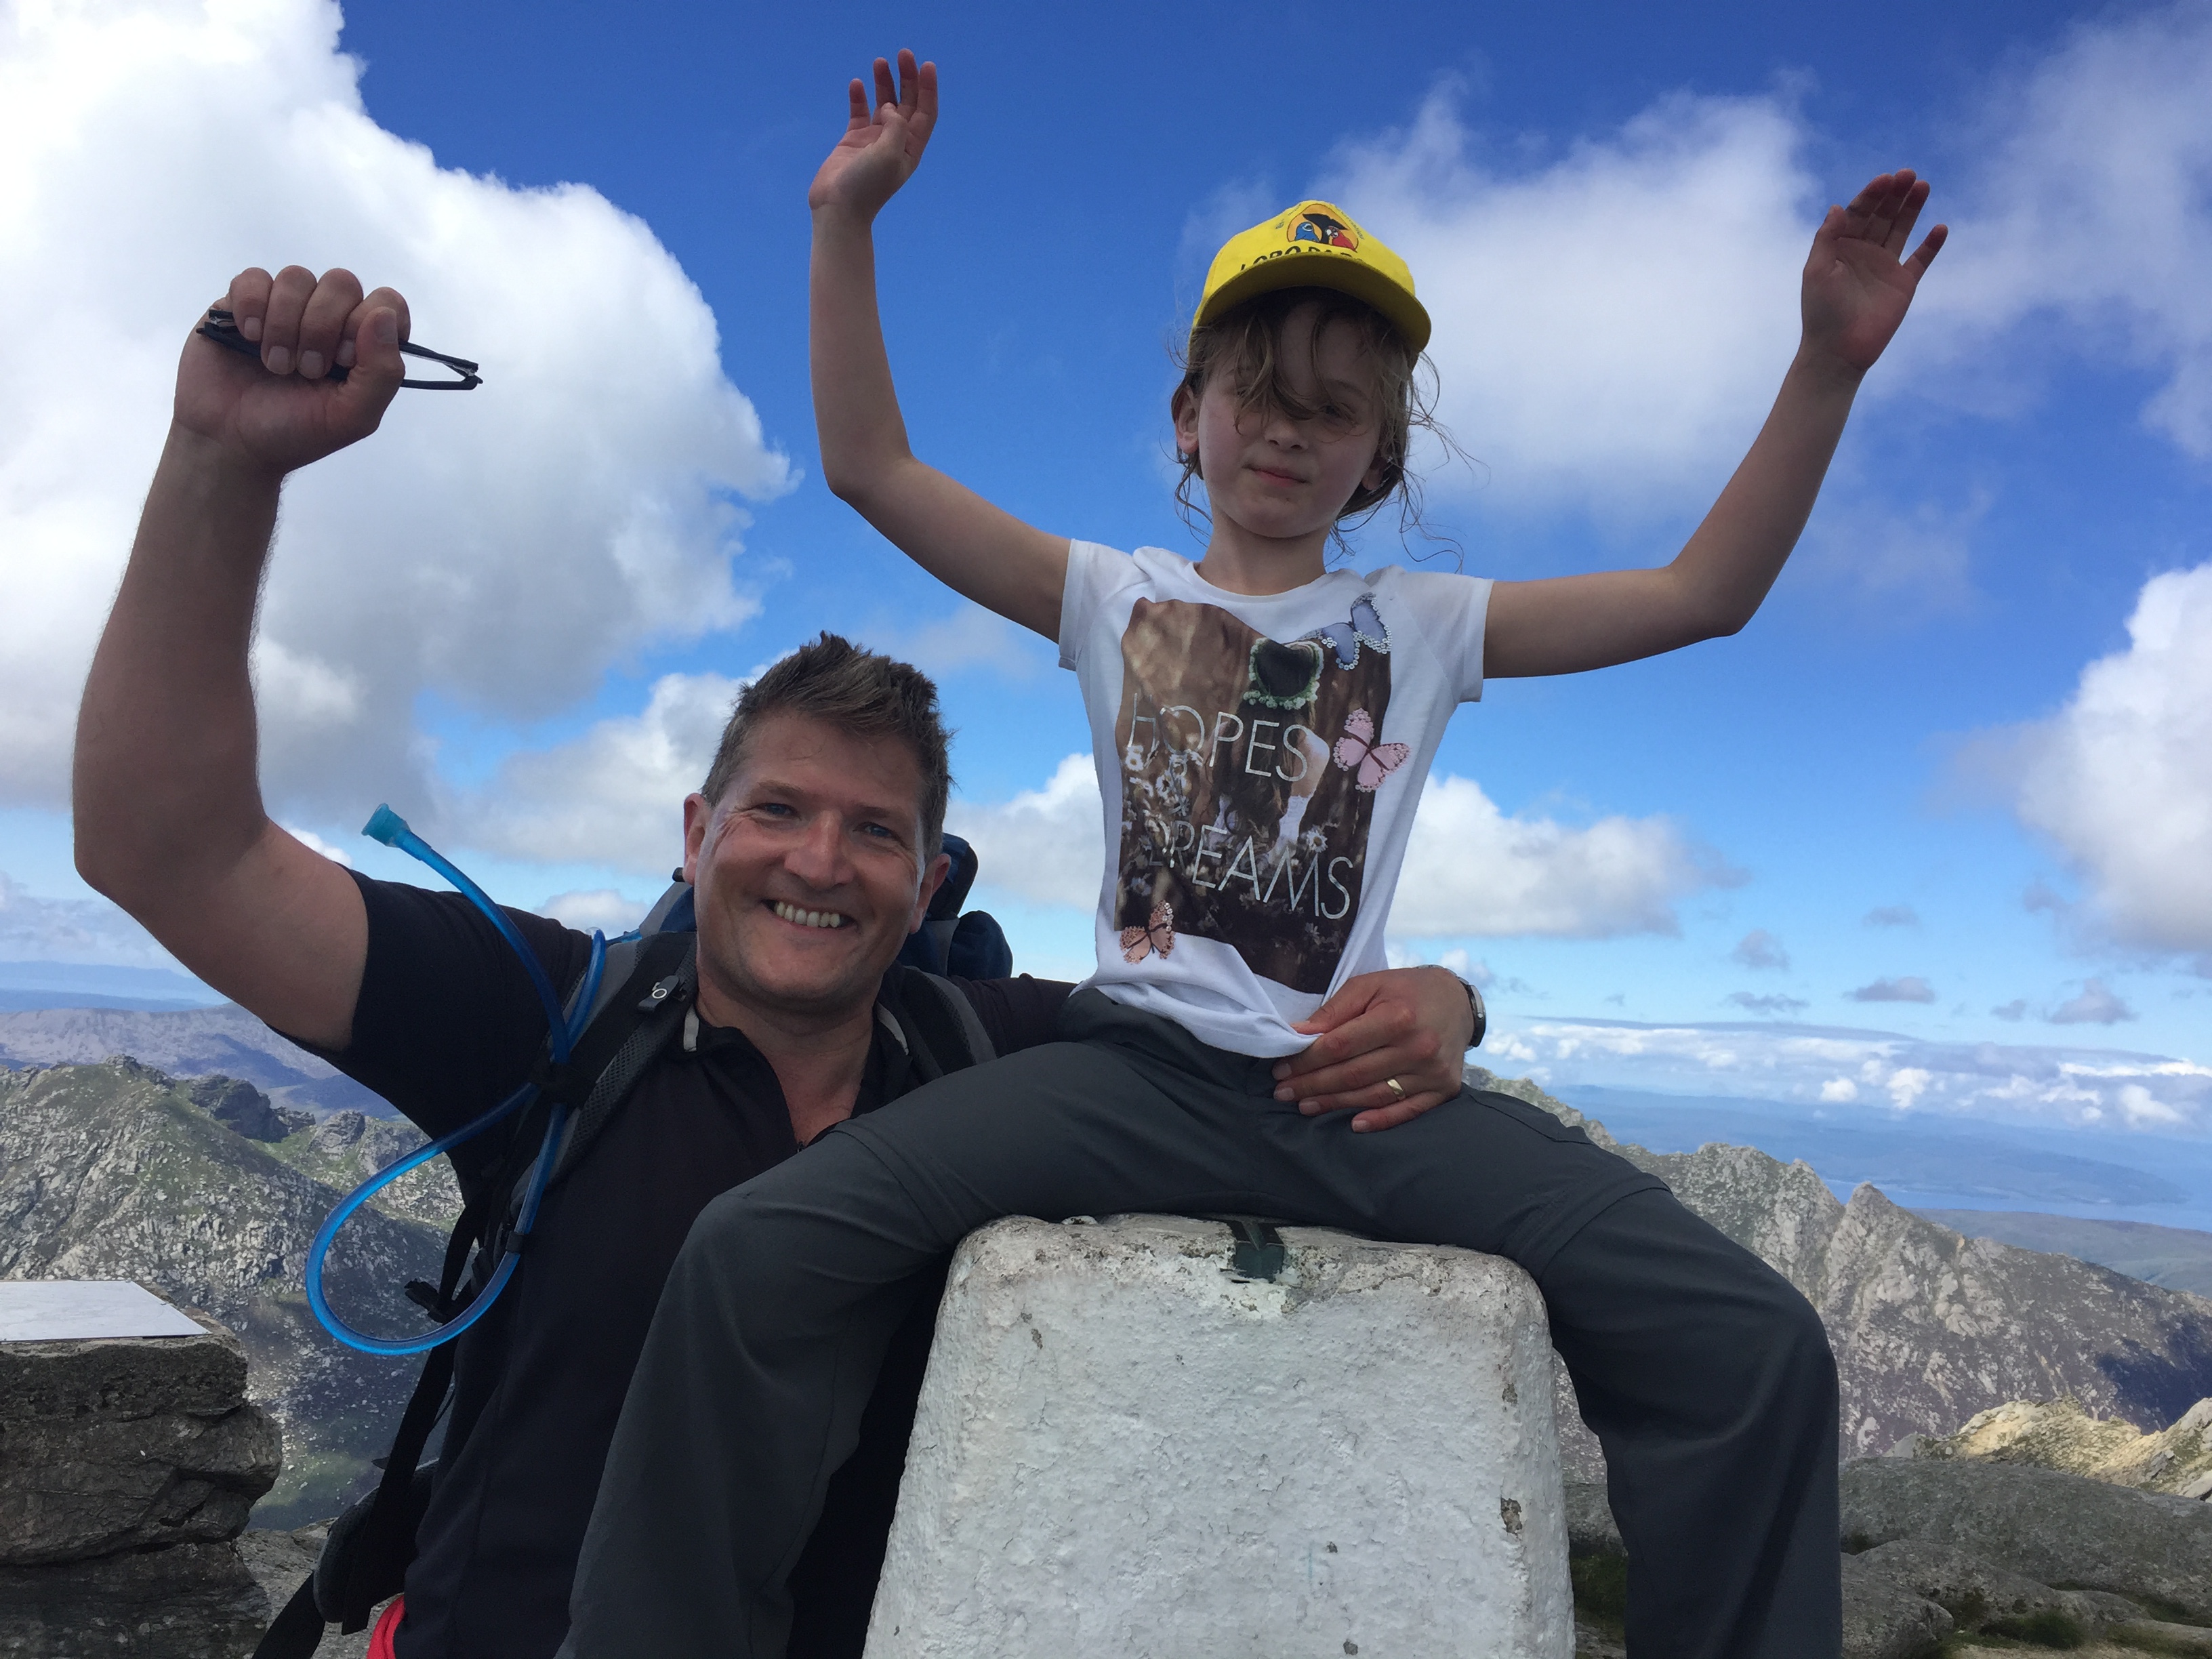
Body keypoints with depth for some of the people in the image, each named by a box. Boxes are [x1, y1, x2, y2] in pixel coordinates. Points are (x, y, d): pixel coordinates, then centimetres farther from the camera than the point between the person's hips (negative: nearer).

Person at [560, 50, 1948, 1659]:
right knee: (752, 1254, -23)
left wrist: (1829, 368, 1)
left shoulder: (1424, 622, 16)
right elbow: (871, 467, 11)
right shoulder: (1115, 596, 15)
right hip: (1138, 1066, 0)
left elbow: (1704, 593, 11)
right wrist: (846, 221, 5)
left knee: (1760, 1348, -19)